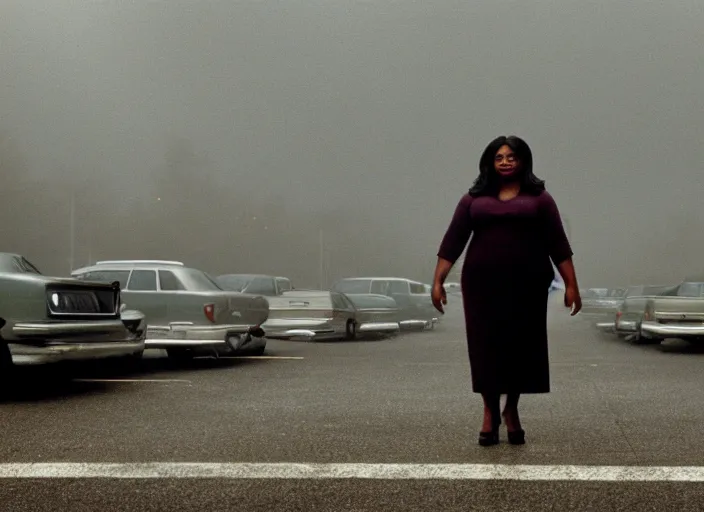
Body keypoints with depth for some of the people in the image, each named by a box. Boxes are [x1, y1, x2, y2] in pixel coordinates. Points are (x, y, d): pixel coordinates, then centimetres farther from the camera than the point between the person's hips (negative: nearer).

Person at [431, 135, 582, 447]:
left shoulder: (539, 198, 6)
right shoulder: (473, 199, 9)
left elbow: (558, 244, 3)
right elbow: (452, 241, 5)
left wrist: (571, 285, -3)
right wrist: (438, 281, -3)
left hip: (527, 283, 0)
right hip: (483, 283, 1)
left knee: (522, 345, 4)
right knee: (486, 345, 2)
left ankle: (512, 410, 22)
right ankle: (490, 412, 16)